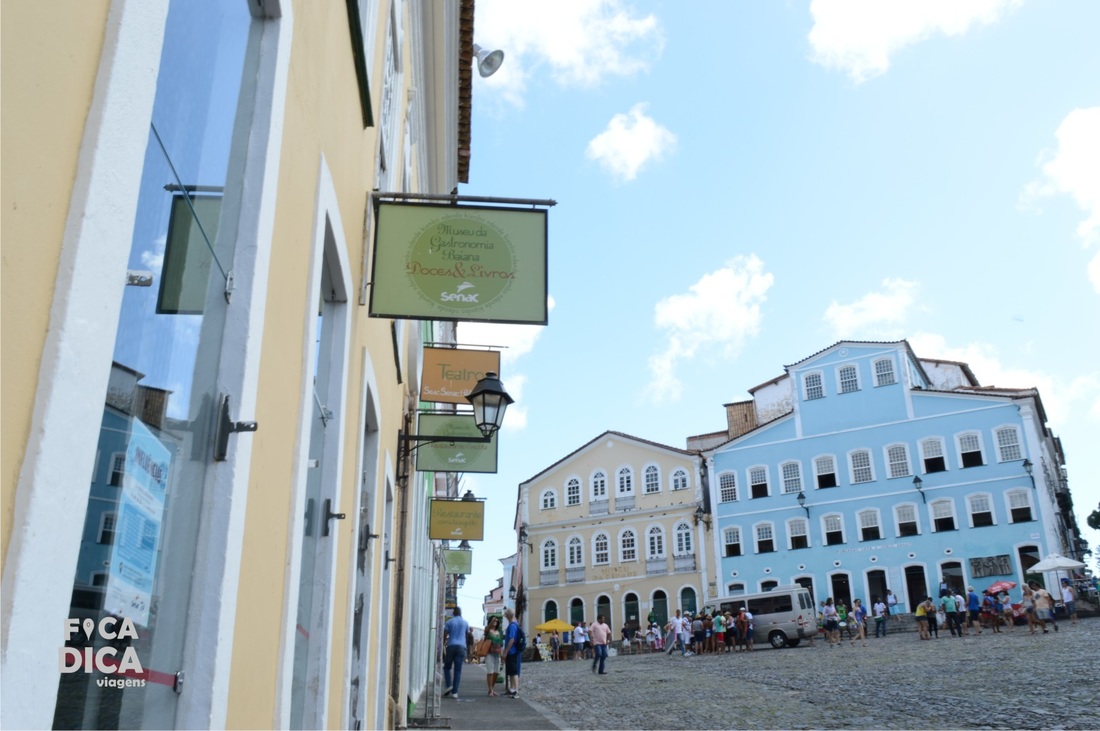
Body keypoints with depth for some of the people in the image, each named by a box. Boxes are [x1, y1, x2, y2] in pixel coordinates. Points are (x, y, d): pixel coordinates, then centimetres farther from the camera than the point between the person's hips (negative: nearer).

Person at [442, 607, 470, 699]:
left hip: (451, 646, -1)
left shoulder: (449, 622, 2)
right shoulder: (465, 623, 10)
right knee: (458, 670, 1)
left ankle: (448, 686, -6)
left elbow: (444, 635, -2)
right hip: (461, 646, 1)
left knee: (447, 667, 13)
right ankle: (455, 692, -4)